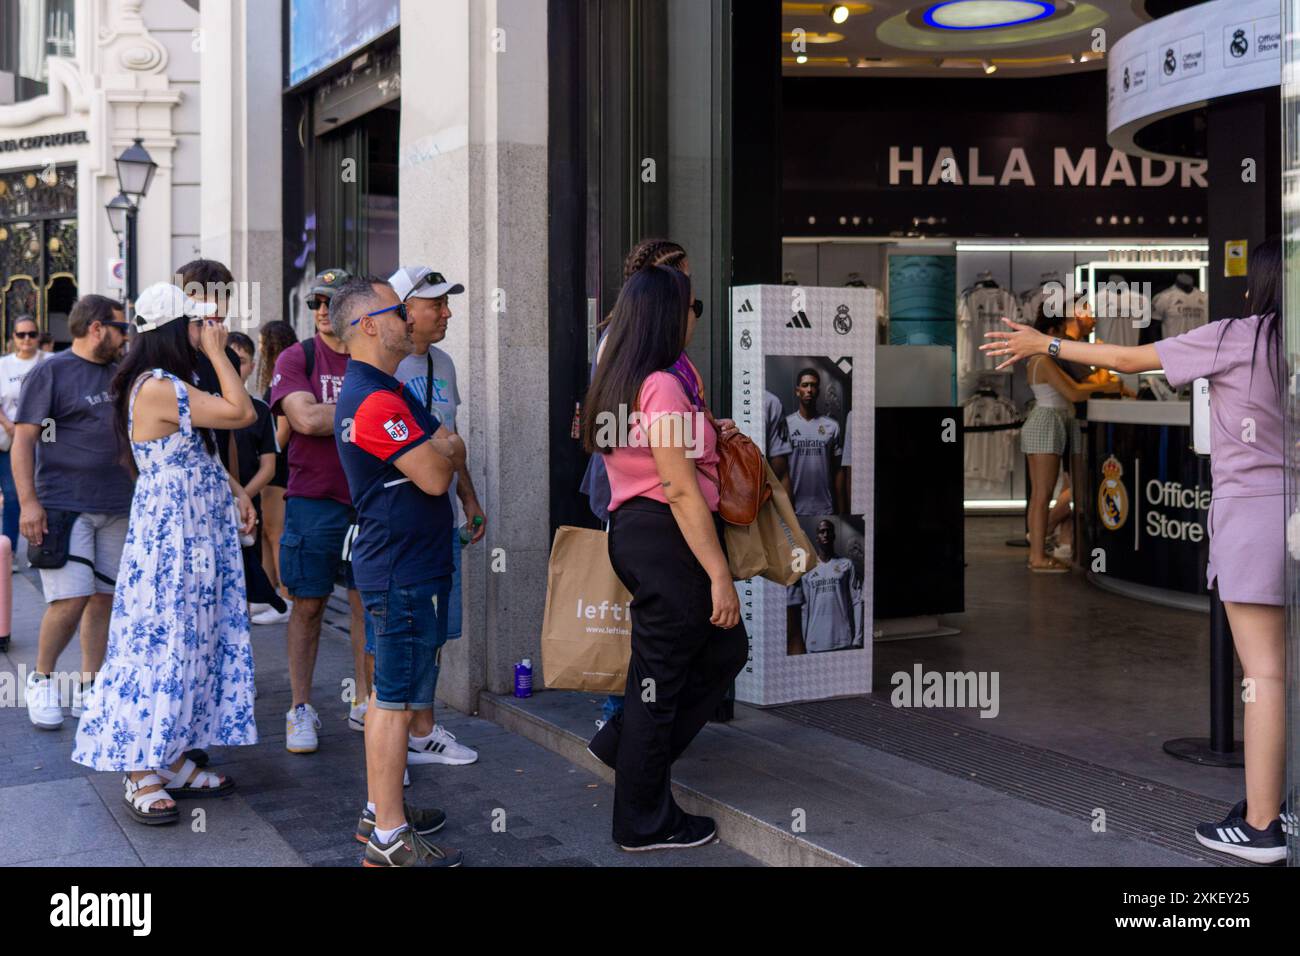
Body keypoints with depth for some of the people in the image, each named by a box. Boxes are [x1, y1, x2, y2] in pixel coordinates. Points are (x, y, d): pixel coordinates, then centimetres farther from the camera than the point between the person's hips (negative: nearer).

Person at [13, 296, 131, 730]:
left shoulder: (119, 375, 15)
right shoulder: (50, 372, -4)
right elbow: (23, 438, -8)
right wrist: (28, 501, -17)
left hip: (116, 507, 6)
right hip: (64, 505, -6)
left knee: (104, 597, 7)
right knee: (71, 599, -12)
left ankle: (88, 690, 17)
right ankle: (41, 679, 11)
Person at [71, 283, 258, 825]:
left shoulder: (172, 387, 14)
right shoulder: (157, 388, -19)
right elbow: (242, 413, -20)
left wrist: (235, 494, 8)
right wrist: (217, 353, -11)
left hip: (199, 534, 10)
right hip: (171, 536, -10)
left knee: (188, 642, 12)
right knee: (161, 643, -4)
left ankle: (172, 760, 21)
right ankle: (142, 775, 6)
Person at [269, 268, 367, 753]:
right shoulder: (297, 358, 0)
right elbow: (306, 418, -14)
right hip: (313, 499, -2)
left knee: (368, 603, 8)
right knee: (308, 604, 4)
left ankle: (365, 700, 20)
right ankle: (301, 709, 14)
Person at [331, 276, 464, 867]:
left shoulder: (388, 391, 16)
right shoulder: (377, 401, -20)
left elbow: (454, 450, 16)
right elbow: (435, 476, -20)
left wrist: (437, 451, -3)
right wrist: (438, 452, -1)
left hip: (398, 566, 11)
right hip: (404, 572, -11)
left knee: (392, 691, 17)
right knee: (396, 700, -5)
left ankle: (380, 810, 28)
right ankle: (388, 838, 3)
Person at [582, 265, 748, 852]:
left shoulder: (619, 382, 12)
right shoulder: (662, 386, -18)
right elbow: (682, 492, -21)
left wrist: (708, 435, 15)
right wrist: (720, 575, -20)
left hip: (633, 530, 10)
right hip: (666, 538, -10)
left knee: (725, 649, 19)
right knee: (660, 673, 2)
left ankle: (626, 746, 23)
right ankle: (646, 824, 17)